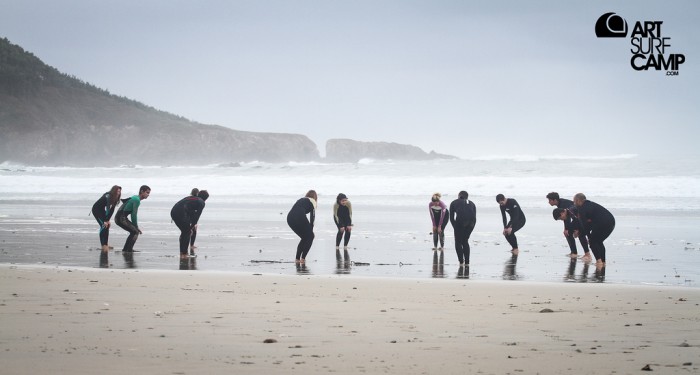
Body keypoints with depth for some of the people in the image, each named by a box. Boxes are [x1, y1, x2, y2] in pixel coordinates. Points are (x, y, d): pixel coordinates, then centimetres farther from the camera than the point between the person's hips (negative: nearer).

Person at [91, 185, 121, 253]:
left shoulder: (115, 199, -8)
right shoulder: (107, 197, -32)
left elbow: (112, 210, -7)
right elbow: (107, 209, -33)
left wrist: (108, 220, -12)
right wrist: (105, 221, -32)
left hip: (102, 210, 8)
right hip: (96, 210, -8)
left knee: (107, 225, 1)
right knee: (103, 225, -17)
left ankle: (105, 244, 5)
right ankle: (103, 245, -18)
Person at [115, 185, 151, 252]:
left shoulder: (135, 198, 18)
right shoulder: (137, 200, -14)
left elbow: (133, 214, 22)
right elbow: (134, 215, -17)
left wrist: (135, 226, 18)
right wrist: (136, 227, -9)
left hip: (119, 217, 10)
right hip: (121, 218, -10)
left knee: (133, 232, 18)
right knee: (136, 232, -10)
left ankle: (125, 249, 21)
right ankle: (129, 249, -13)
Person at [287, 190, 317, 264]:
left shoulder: (301, 200, 33)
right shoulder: (312, 201, 16)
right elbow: (312, 216, 8)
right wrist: (311, 229, 15)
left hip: (289, 217, 6)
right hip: (300, 217, -6)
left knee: (305, 237, 23)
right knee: (310, 236, 15)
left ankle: (297, 258, 18)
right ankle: (303, 258, 5)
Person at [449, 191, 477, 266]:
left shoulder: (454, 203, 25)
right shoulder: (471, 203, 30)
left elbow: (451, 218, 19)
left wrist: (455, 228, 26)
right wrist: (471, 228, 27)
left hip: (460, 220, -3)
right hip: (471, 222, 3)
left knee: (458, 242, 16)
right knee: (465, 241, 21)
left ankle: (461, 261, 10)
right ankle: (467, 262, 18)